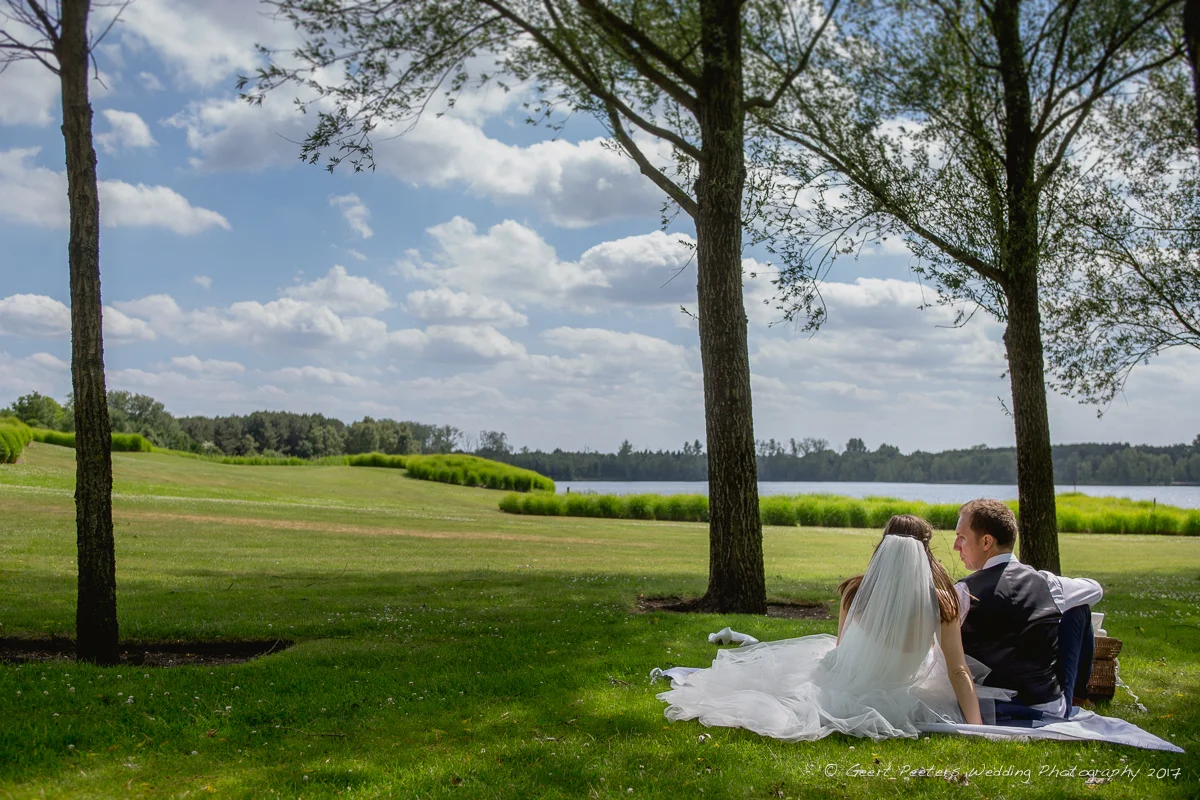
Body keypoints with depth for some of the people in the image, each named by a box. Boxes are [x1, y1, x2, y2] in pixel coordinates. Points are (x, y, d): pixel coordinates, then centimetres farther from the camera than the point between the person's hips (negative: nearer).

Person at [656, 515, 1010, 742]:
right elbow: (959, 672, -23)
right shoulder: (942, 602, -25)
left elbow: (841, 648, -1)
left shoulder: (856, 591, -21)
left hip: (842, 691, 0)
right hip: (898, 698, 1)